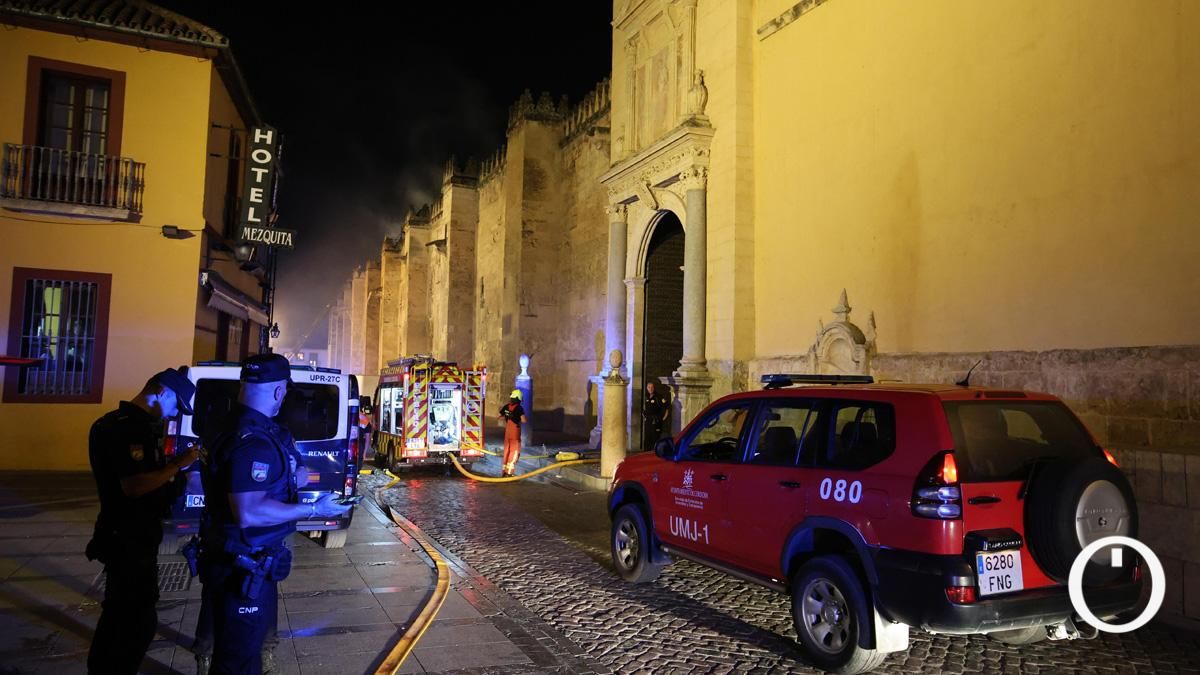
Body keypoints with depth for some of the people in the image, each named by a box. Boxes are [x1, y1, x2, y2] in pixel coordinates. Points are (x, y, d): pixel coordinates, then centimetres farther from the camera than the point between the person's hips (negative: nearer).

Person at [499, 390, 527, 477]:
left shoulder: (506, 406, 2)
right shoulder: (519, 408, -15)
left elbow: (499, 417, 9)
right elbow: (524, 420, -22)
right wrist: (527, 421, 0)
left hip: (507, 431, 6)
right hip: (515, 431, -6)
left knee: (507, 450, 16)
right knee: (514, 452, 2)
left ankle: (504, 470, 23)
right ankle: (509, 472, -2)